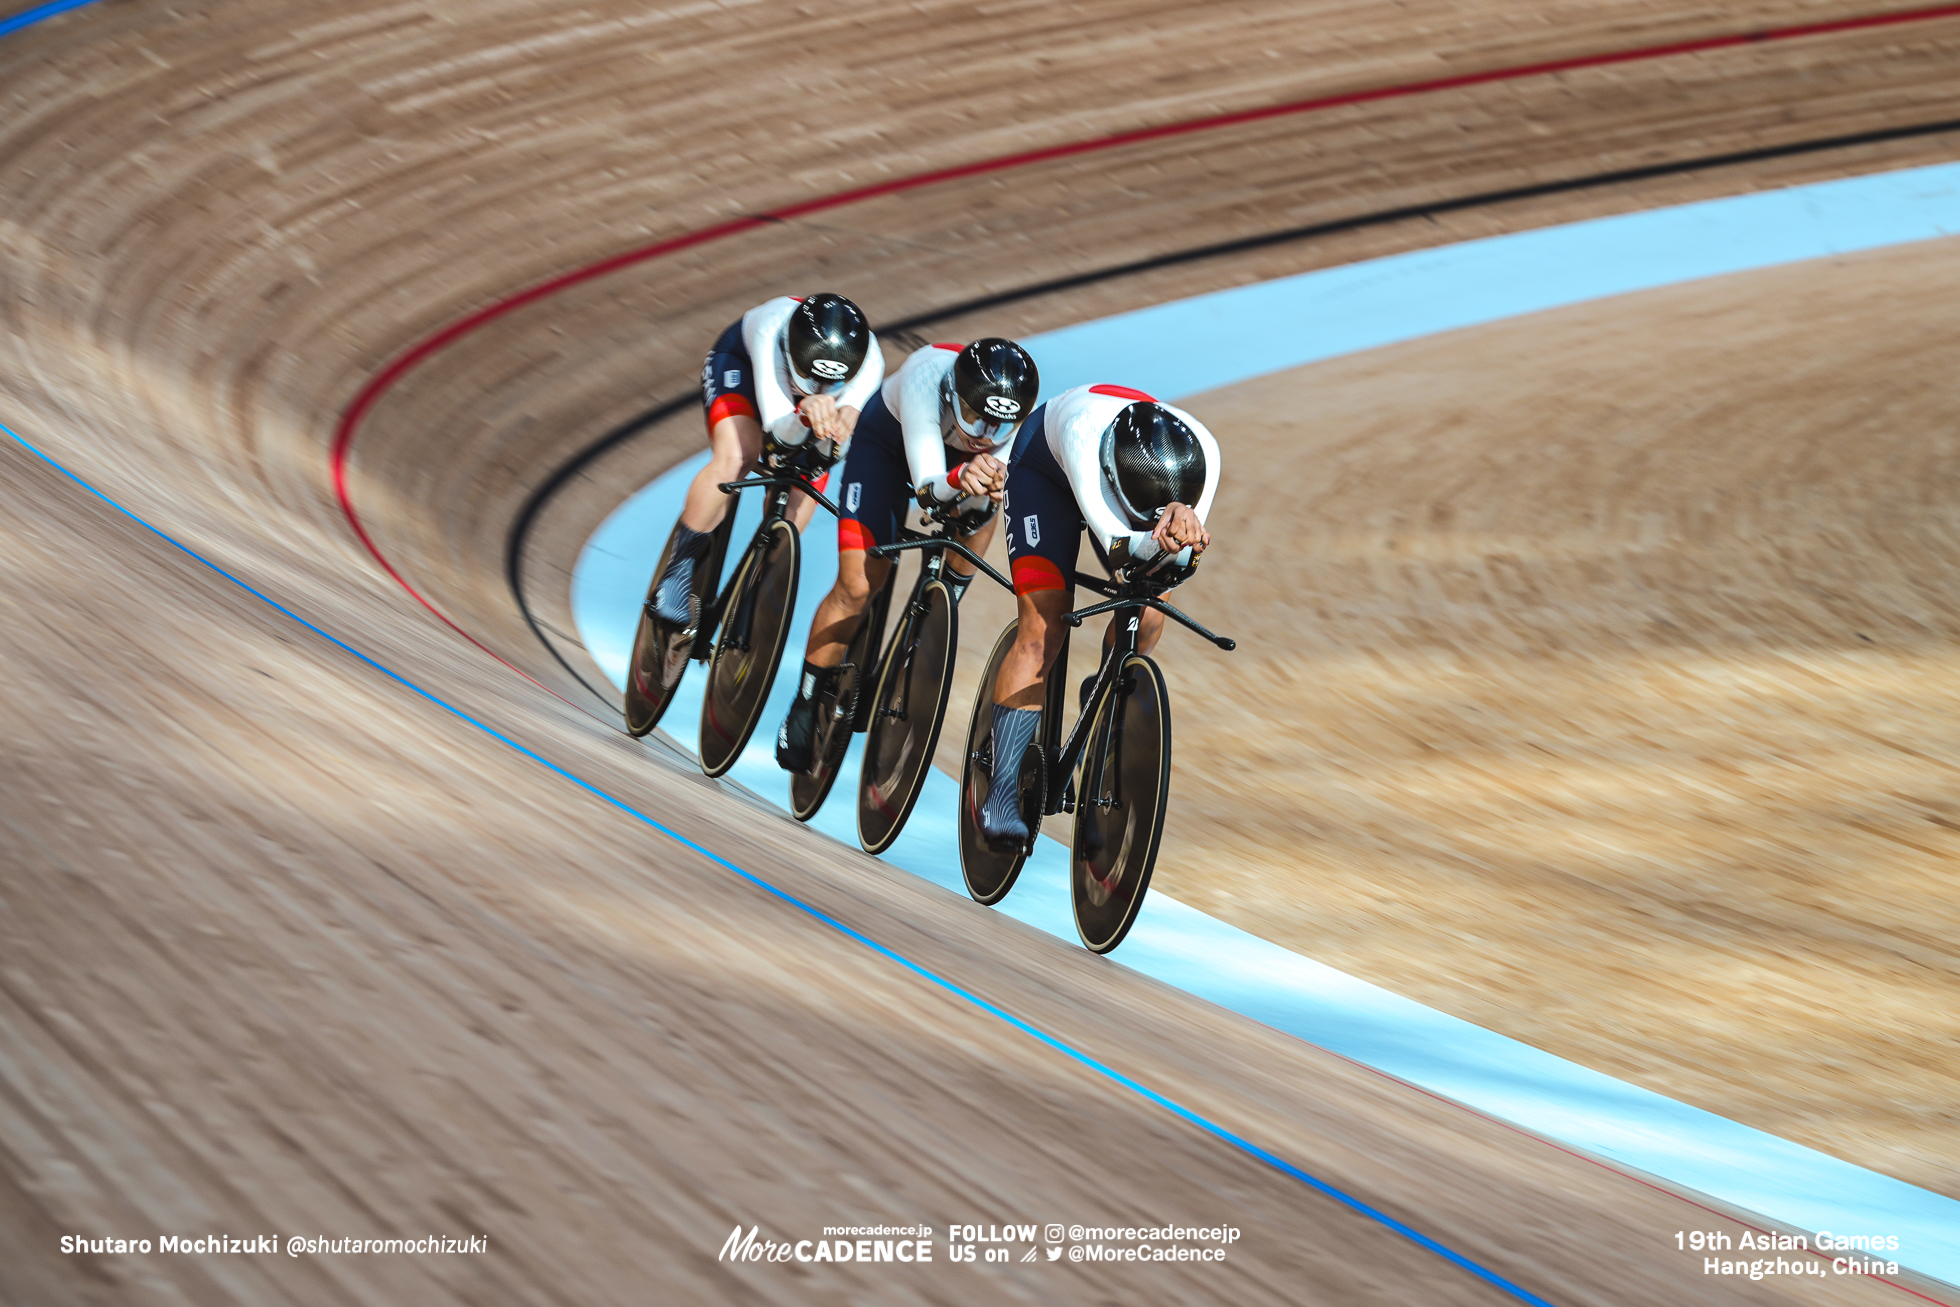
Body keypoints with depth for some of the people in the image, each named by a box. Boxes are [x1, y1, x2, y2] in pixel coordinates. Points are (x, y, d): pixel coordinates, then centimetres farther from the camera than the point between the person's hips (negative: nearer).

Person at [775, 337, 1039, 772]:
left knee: (978, 518, -24)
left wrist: (988, 489, -53)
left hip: (957, 454, 4)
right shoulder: (926, 379, -43)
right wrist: (959, 480, -66)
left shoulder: (1015, 402, -34)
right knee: (858, 586, -12)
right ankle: (805, 704, 5)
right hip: (886, 443, -4)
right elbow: (927, 489, -44)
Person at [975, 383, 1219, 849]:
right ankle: (1002, 796, -17)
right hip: (1046, 469, -4)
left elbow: (1177, 563, -35)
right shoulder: (1083, 429, -46)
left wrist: (1182, 532, -57)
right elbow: (1119, 547, -51)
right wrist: (1158, 540, -71)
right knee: (1043, 627, -18)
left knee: (1148, 611, -14)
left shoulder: (1201, 453, -36)